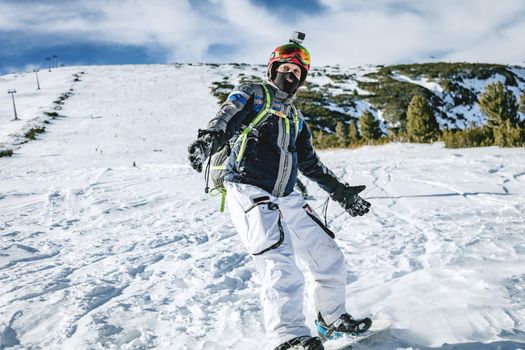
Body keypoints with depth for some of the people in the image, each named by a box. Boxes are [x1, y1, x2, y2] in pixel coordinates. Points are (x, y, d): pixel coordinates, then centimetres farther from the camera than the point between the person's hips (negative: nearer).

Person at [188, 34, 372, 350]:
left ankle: (333, 319, 31)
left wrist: (340, 191, 24)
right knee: (282, 264, -26)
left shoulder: (296, 118, 25)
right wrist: (211, 137, -37)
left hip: (287, 198, 7)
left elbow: (310, 163, 29)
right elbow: (228, 117, -14)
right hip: (248, 192, -7)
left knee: (330, 258, 11)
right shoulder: (252, 94, 6)